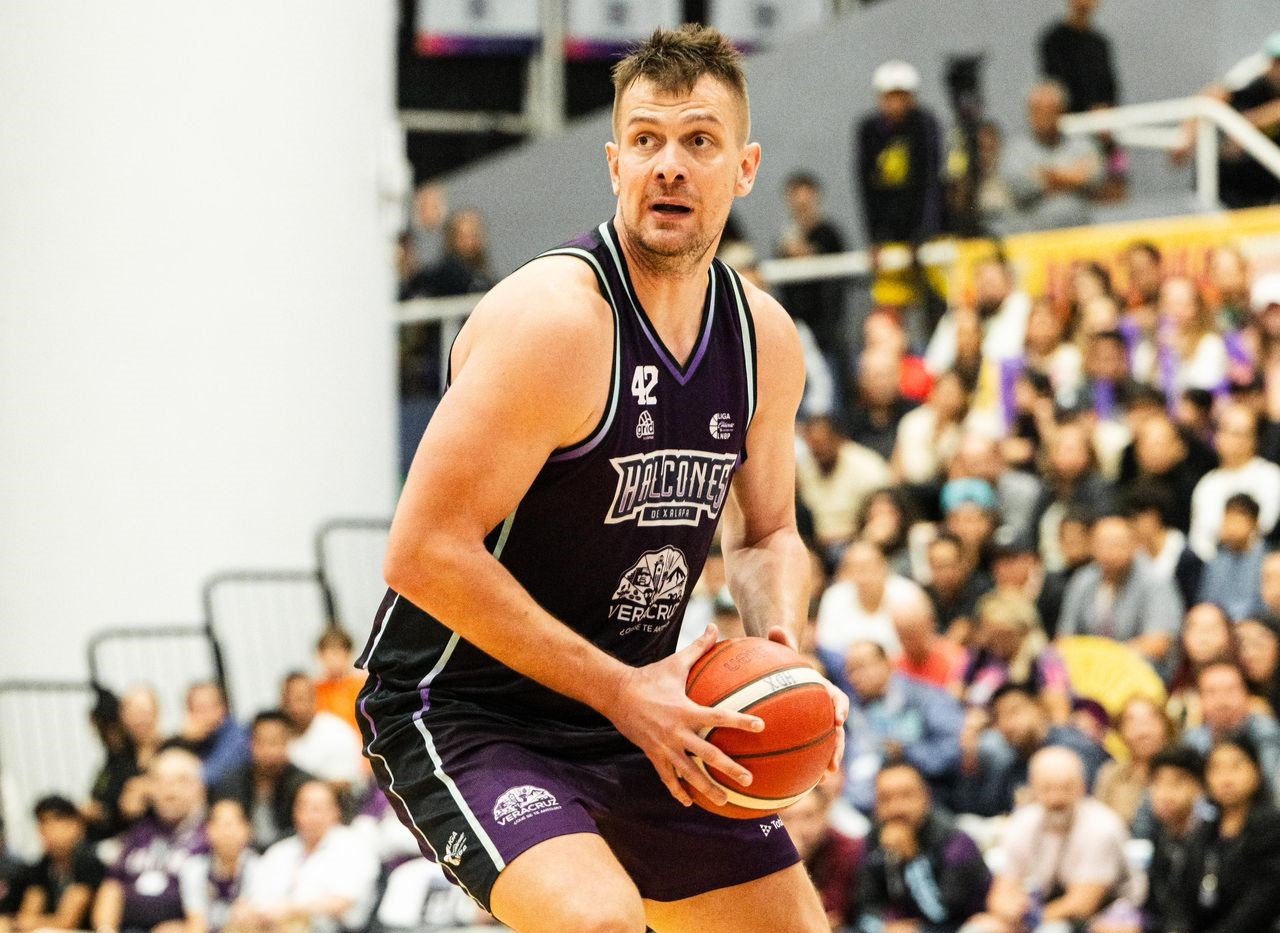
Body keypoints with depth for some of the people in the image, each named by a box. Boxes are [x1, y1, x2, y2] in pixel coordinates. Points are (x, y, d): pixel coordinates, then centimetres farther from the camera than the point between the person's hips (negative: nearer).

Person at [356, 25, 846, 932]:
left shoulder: (765, 338, 2)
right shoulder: (555, 319, -22)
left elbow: (767, 531, 17)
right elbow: (425, 552, -25)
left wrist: (784, 653, -6)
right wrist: (622, 689, -23)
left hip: (637, 710, 8)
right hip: (463, 712, -8)